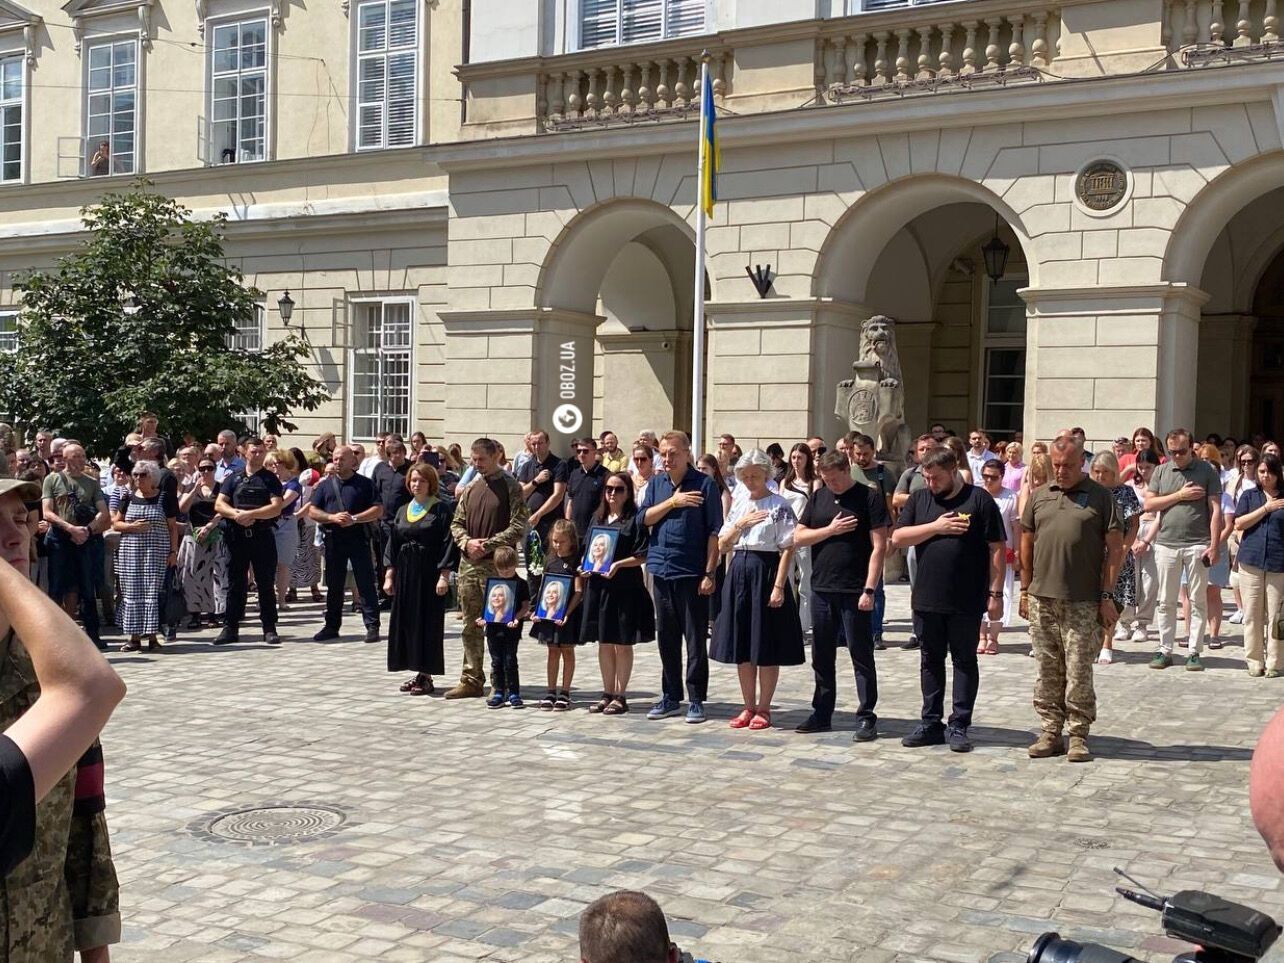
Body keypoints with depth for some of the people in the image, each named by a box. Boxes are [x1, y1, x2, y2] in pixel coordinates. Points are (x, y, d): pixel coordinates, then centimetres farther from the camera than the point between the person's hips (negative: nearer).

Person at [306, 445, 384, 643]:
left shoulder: (365, 484, 4)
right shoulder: (325, 485, 13)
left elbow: (378, 510, -4)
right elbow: (312, 511, 7)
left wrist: (354, 519, -16)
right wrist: (332, 517, -11)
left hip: (358, 538, -3)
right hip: (333, 539, 3)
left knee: (366, 583, -4)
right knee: (333, 585, 9)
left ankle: (372, 626, -1)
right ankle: (331, 626, 17)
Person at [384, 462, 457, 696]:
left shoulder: (441, 509, -5)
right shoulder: (403, 511, 12)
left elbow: (448, 543, -9)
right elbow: (392, 544, 12)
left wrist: (444, 576, -15)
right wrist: (389, 575, 6)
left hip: (430, 574, -6)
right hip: (405, 574, 6)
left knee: (428, 622, -3)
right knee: (406, 621, 7)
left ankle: (427, 676, 3)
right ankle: (417, 672, 15)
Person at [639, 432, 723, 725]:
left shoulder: (704, 484, -5)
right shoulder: (656, 484, 11)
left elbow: (714, 532, -8)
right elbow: (644, 518, 2)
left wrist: (710, 573, -12)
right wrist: (672, 502, -10)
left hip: (692, 572, -5)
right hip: (661, 570, 5)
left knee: (696, 639, 1)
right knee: (666, 637, 11)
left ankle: (696, 700, 8)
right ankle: (670, 697, 21)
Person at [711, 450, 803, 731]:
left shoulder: (779, 505, -6)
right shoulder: (739, 505, 12)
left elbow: (788, 549, -11)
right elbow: (722, 545, 11)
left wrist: (779, 586, -17)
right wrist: (740, 523, -5)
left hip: (766, 572, -6)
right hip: (739, 572, 6)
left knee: (767, 647, 1)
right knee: (742, 646, 9)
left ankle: (763, 709, 11)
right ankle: (749, 707, 19)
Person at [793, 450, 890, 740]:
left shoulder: (869, 498, -5)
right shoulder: (818, 498, 10)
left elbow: (879, 546, -9)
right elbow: (798, 537, 8)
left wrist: (869, 590, -15)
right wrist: (831, 530, -8)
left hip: (854, 592, -5)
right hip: (821, 588, 5)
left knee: (861, 656, 0)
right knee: (821, 656, 12)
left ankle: (867, 717, 7)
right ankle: (821, 715, 22)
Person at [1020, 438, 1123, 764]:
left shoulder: (1101, 497, 0)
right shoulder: (1039, 496, 11)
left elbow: (1115, 548, -2)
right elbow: (1027, 545, 16)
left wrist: (1107, 595, -7)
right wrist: (1025, 591, 12)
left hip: (1083, 602, -4)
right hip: (1042, 599, 4)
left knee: (1079, 672, 0)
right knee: (1046, 672, 9)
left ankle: (1079, 736, 10)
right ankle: (1050, 733, 17)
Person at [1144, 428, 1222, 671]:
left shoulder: (1207, 471, 1)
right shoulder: (1161, 471, 9)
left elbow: (1215, 511, -3)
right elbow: (1149, 504, 2)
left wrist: (1214, 546, -9)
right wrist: (1180, 495, -8)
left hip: (1197, 544, -2)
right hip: (1166, 544, 2)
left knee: (1198, 601, 3)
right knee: (1166, 601, 6)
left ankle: (1194, 652, 10)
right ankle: (1165, 651, 13)